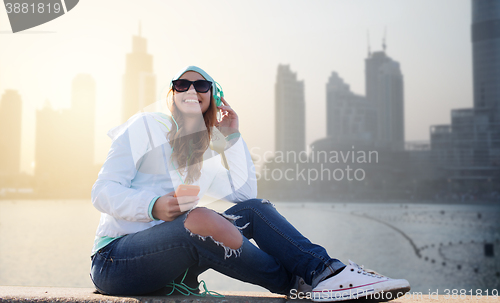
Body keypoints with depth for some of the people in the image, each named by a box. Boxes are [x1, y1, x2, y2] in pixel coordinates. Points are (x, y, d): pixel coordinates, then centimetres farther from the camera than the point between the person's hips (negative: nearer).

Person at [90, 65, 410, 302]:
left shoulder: (202, 155, 16)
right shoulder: (146, 126, -2)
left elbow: (246, 193, 7)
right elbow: (103, 192, -9)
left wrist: (232, 137, 4)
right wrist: (154, 207, -28)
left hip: (166, 257, 6)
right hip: (116, 259, -6)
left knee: (255, 209, -12)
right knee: (198, 218, -36)